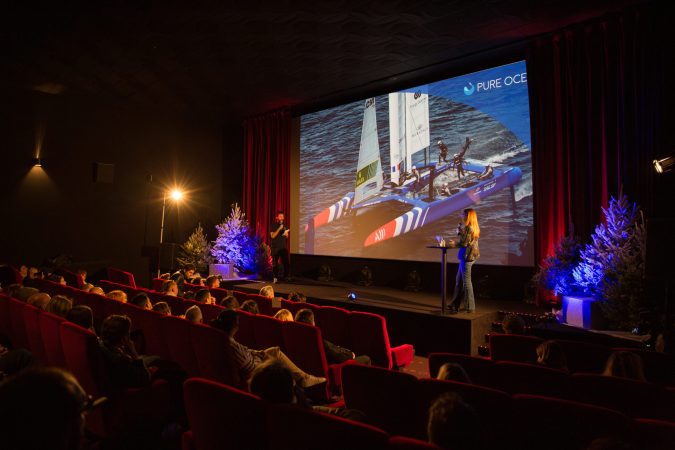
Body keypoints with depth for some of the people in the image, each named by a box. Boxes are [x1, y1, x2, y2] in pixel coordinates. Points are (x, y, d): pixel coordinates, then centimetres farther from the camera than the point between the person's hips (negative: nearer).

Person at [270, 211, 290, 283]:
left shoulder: (284, 225, 11)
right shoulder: (273, 225, -1)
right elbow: (272, 236, -10)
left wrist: (286, 233, -8)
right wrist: (279, 229, -18)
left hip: (284, 247, 3)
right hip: (275, 247, -3)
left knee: (286, 262, -5)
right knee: (275, 263, 1)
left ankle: (286, 277, 2)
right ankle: (275, 277, 8)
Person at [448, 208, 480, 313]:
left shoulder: (468, 228, -16)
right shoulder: (474, 228, 13)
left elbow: (464, 243, -18)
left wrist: (455, 244, 0)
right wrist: (460, 231, 6)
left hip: (467, 257, -10)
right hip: (470, 256, 10)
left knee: (466, 281, -1)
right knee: (459, 280, 15)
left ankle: (470, 307, 7)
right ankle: (455, 305, 23)